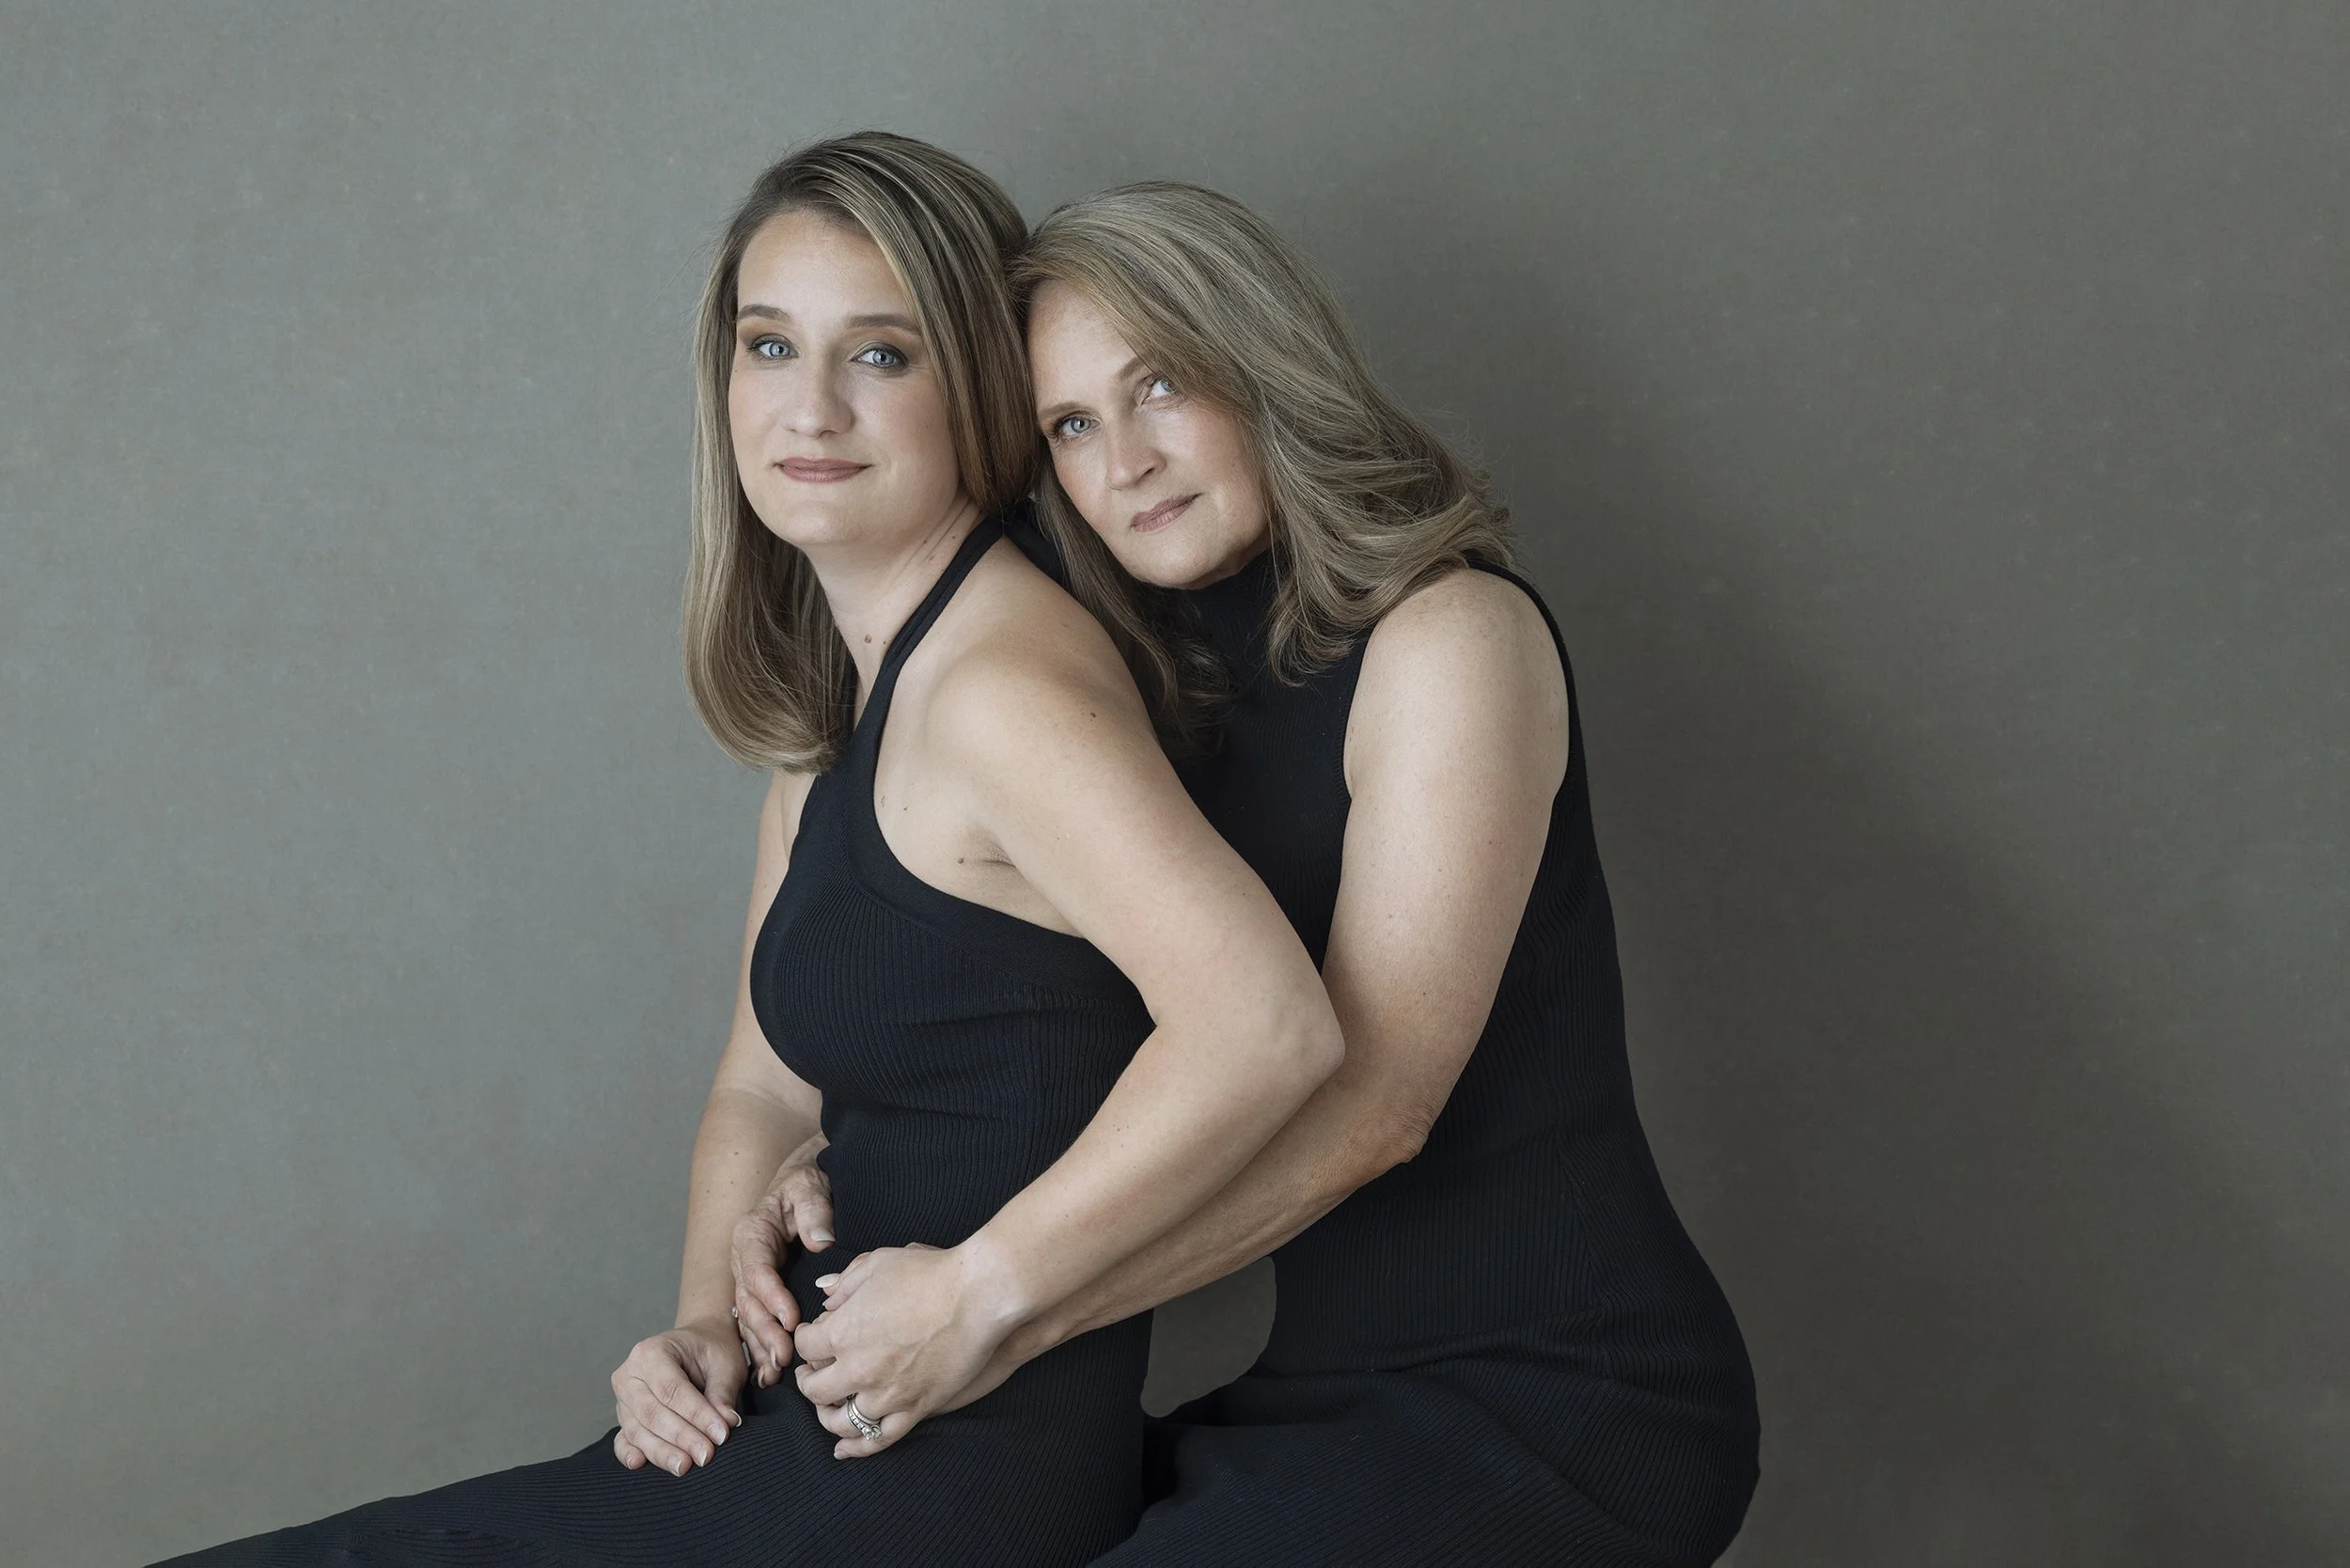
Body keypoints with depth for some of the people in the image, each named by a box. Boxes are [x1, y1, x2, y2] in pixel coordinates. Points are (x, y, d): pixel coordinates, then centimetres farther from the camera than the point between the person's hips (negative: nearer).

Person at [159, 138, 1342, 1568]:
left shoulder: (999, 687, -18)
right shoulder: (829, 704, 12)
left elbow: (1269, 1023, -32)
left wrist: (978, 1289, -23)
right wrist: (707, 1326, 0)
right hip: (853, 1422, 9)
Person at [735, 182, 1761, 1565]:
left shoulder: (1453, 635, -11)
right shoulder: (1179, 703, 14)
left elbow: (1371, 1096, -19)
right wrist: (849, 1188, -5)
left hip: (1558, 1400, -7)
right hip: (1348, 1396, 7)